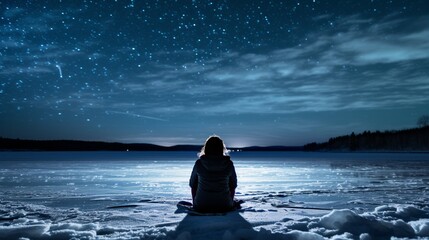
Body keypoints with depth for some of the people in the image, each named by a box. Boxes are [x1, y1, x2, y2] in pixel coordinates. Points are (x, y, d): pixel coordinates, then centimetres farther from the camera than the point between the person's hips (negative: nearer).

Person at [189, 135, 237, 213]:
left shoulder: (199, 163, -10)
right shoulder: (228, 163, -8)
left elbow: (192, 184, 4)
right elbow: (233, 185, 5)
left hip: (201, 207, -1)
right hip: (225, 207, 1)